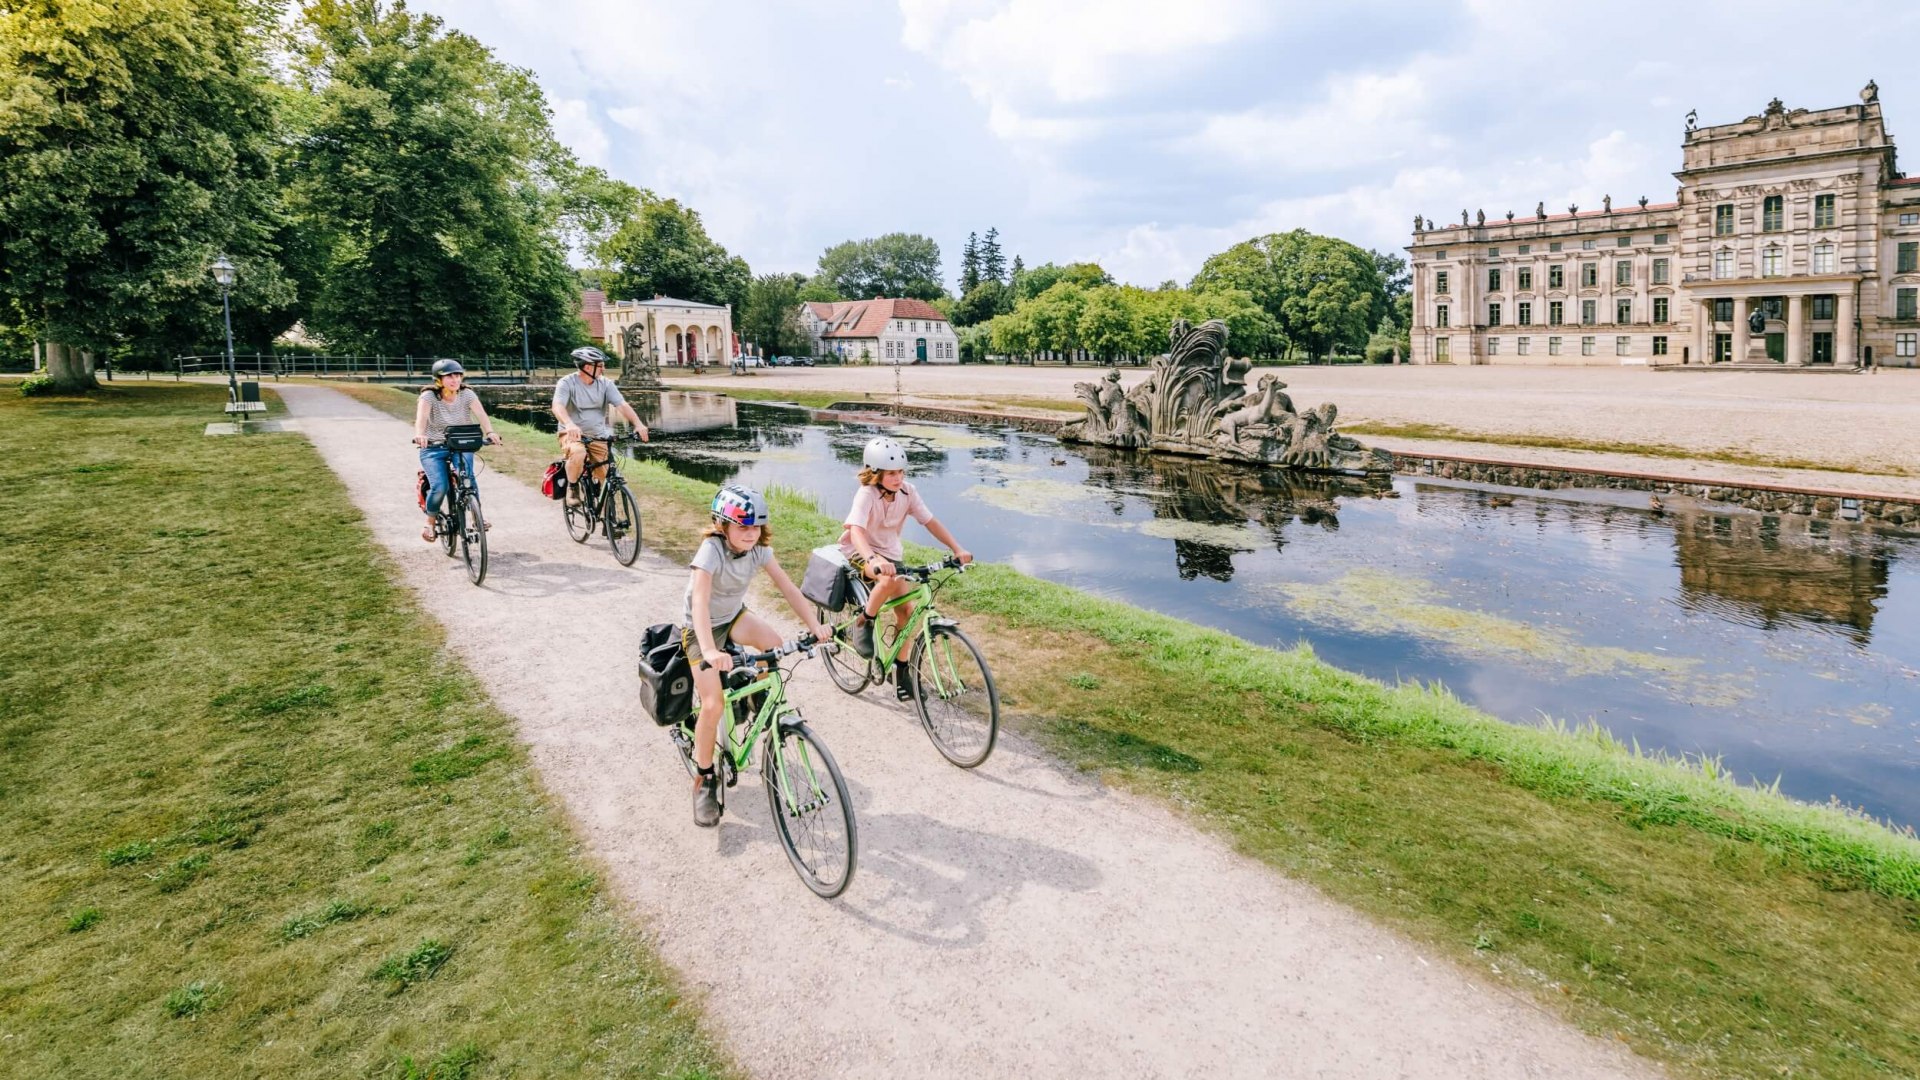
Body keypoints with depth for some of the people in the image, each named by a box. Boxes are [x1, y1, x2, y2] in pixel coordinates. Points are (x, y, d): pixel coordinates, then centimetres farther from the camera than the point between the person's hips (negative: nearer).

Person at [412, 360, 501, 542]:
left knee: (467, 477, -27)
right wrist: (419, 434, -52)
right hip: (433, 448, -1)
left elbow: (480, 414, -24)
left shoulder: (467, 394, -7)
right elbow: (421, 416, -31)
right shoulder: (429, 396, -13)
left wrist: (490, 432, -44)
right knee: (440, 486, -21)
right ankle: (431, 522, 4)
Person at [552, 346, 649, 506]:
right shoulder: (567, 383, -11)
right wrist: (569, 424, -48)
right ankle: (572, 487, -10)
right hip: (572, 434, -3)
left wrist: (638, 424, -30)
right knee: (578, 454, -37)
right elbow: (557, 406, -26)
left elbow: (622, 405, -11)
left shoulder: (605, 384, -1)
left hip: (598, 436, 4)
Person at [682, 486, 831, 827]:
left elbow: (788, 588, -15)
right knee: (713, 704, -16)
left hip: (734, 617, 6)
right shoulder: (711, 550, -31)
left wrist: (815, 625, -26)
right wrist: (709, 651, -57)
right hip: (699, 628, -5)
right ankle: (704, 780, 1)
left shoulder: (759, 549, -14)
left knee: (774, 644, -21)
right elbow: (699, 602, -43)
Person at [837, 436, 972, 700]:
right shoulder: (867, 494, -26)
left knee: (907, 611, -5)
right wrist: (874, 559, -59)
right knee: (891, 579, -37)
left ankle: (901, 670, 11)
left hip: (890, 554, 5)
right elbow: (856, 531, -40)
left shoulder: (907, 491, -10)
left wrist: (957, 549, -24)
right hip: (859, 553, -5)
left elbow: (930, 522, -10)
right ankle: (863, 624, -14)